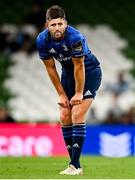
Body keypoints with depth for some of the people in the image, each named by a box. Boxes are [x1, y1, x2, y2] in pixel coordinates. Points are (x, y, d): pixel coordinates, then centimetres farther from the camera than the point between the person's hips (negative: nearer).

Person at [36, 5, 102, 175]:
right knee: (65, 118, -1)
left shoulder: (75, 37, -32)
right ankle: (75, 163, 6)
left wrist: (79, 93, -16)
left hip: (89, 72, -6)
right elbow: (51, 68, -5)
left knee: (77, 116, -17)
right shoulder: (42, 40, -16)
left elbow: (79, 67, -23)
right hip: (68, 73, 6)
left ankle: (75, 165, -17)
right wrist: (61, 94, -3)